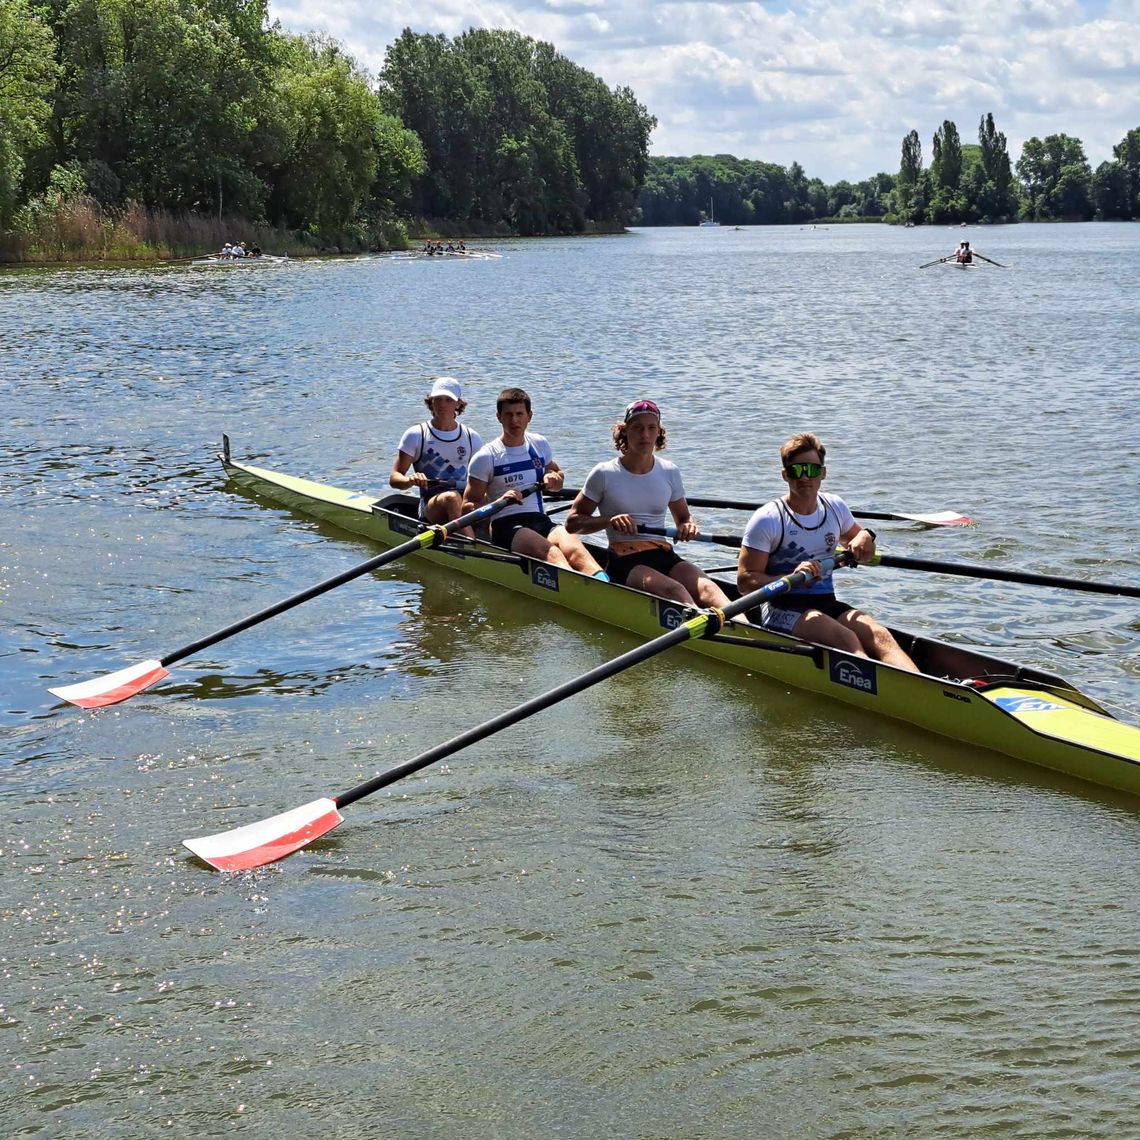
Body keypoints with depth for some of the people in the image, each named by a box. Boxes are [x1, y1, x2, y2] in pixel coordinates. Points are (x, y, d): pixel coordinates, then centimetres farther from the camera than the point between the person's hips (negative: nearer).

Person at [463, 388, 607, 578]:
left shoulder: (539, 444, 17)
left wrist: (554, 478, 9)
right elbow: (468, 506, -2)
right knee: (547, 550, -36)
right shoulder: (485, 457, 1)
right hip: (506, 526, -4)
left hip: (541, 521, 4)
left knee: (572, 546, -31)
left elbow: (557, 474, 35)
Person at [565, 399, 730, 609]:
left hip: (664, 555, 4)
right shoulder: (605, 474, 2)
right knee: (673, 590, -36)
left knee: (706, 587, -30)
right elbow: (572, 523, 5)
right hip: (624, 561, -4)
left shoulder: (669, 472, 13)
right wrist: (609, 520, -14)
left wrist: (689, 526, -1)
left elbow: (683, 517, 24)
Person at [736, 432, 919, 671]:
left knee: (879, 635, -25)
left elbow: (864, 554, 30)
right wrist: (791, 579, -25)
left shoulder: (836, 507, 12)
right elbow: (745, 581, -11)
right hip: (783, 610, -5)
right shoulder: (767, 520, -5)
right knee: (845, 638, -33)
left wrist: (865, 538, 6)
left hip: (828, 605, 5)